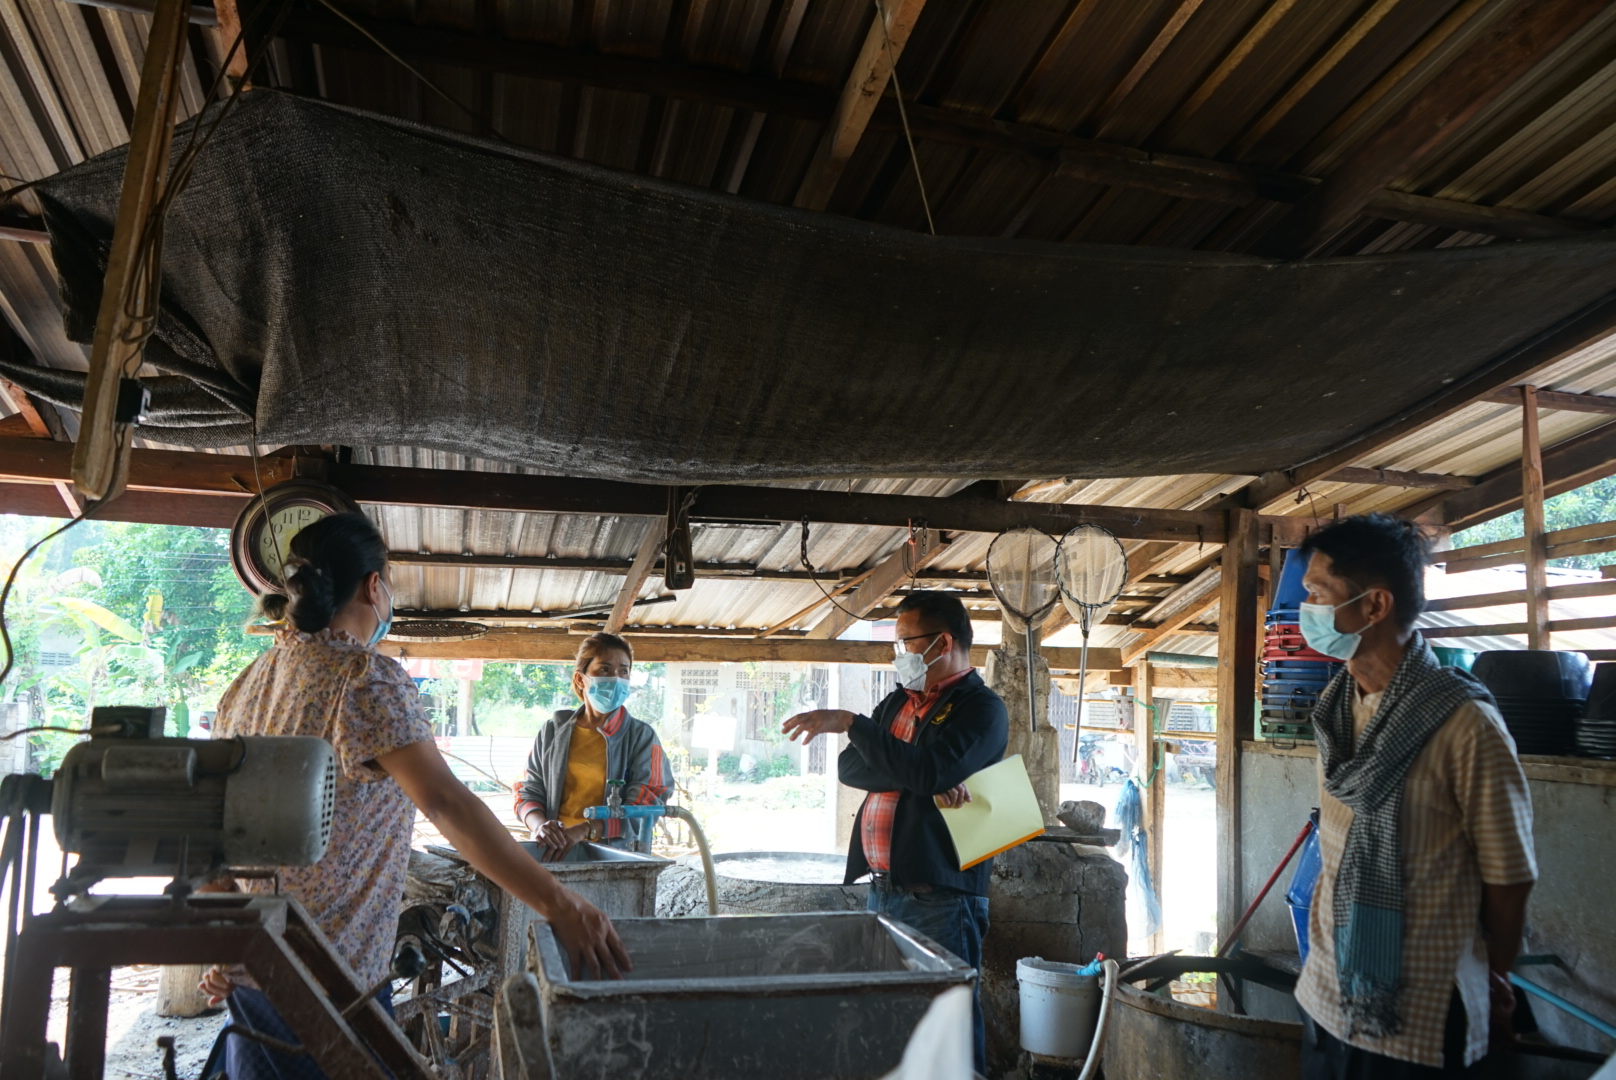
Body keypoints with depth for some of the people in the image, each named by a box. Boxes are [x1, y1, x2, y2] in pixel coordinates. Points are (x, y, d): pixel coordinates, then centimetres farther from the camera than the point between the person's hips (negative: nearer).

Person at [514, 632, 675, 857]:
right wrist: (539, 824, -6)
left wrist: (586, 830, -17)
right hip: (552, 852, 2)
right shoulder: (554, 729, 15)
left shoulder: (642, 736, 7)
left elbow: (643, 809, -3)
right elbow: (528, 791, 16)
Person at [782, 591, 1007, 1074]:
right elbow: (850, 767, 3)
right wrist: (923, 779, -14)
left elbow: (929, 772, -22)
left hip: (941, 895, -7)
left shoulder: (982, 708, -6)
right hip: (882, 888, 7)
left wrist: (851, 723, -20)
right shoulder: (898, 701, 15)